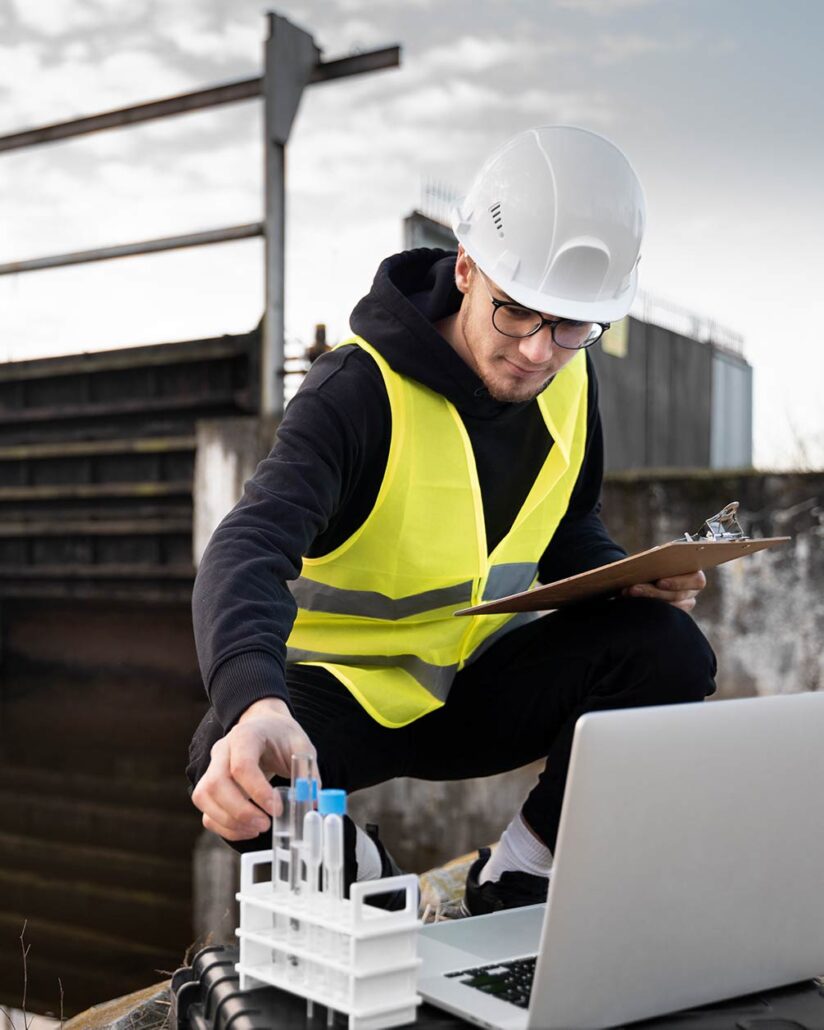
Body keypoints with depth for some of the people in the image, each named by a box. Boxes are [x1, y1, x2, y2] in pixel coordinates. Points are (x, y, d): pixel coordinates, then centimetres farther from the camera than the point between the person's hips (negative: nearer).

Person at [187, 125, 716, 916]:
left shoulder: (567, 384, -4)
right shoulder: (360, 389, -24)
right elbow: (247, 552, -38)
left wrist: (630, 578, -11)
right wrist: (255, 705, -59)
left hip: (475, 684, 5)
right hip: (337, 687, -4)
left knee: (668, 652, -19)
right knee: (235, 767, -37)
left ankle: (513, 883, -3)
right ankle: (361, 879, -2)